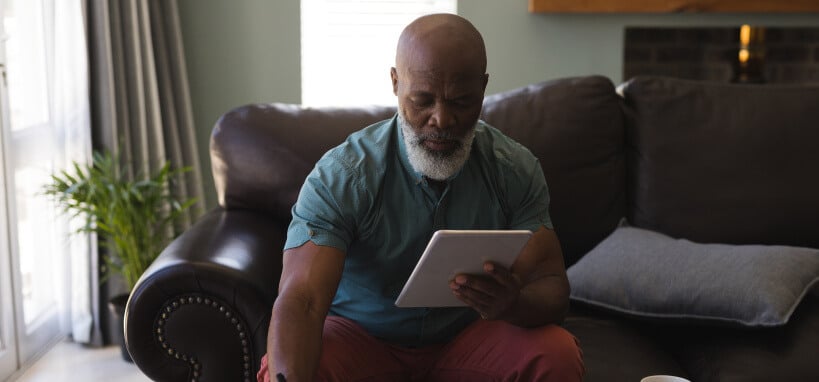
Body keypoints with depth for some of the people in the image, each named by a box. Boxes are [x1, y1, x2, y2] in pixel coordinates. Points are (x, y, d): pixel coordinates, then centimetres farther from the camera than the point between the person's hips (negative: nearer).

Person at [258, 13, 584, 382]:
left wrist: (512, 305, -38)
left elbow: (551, 286, -12)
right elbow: (299, 301, -30)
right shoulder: (338, 177, -21)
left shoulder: (516, 169, -11)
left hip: (467, 335, 2)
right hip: (361, 337, -2)